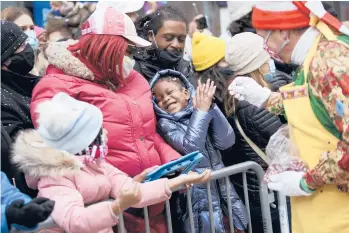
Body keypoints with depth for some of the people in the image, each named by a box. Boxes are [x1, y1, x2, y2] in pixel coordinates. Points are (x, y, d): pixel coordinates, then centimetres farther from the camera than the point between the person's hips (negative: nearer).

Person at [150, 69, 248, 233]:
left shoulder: (198, 114, 7)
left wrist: (210, 107, -11)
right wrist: (202, 110, -11)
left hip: (222, 186, 4)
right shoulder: (165, 123, -3)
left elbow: (226, 142, -4)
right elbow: (191, 147, -19)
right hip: (198, 192, -4)